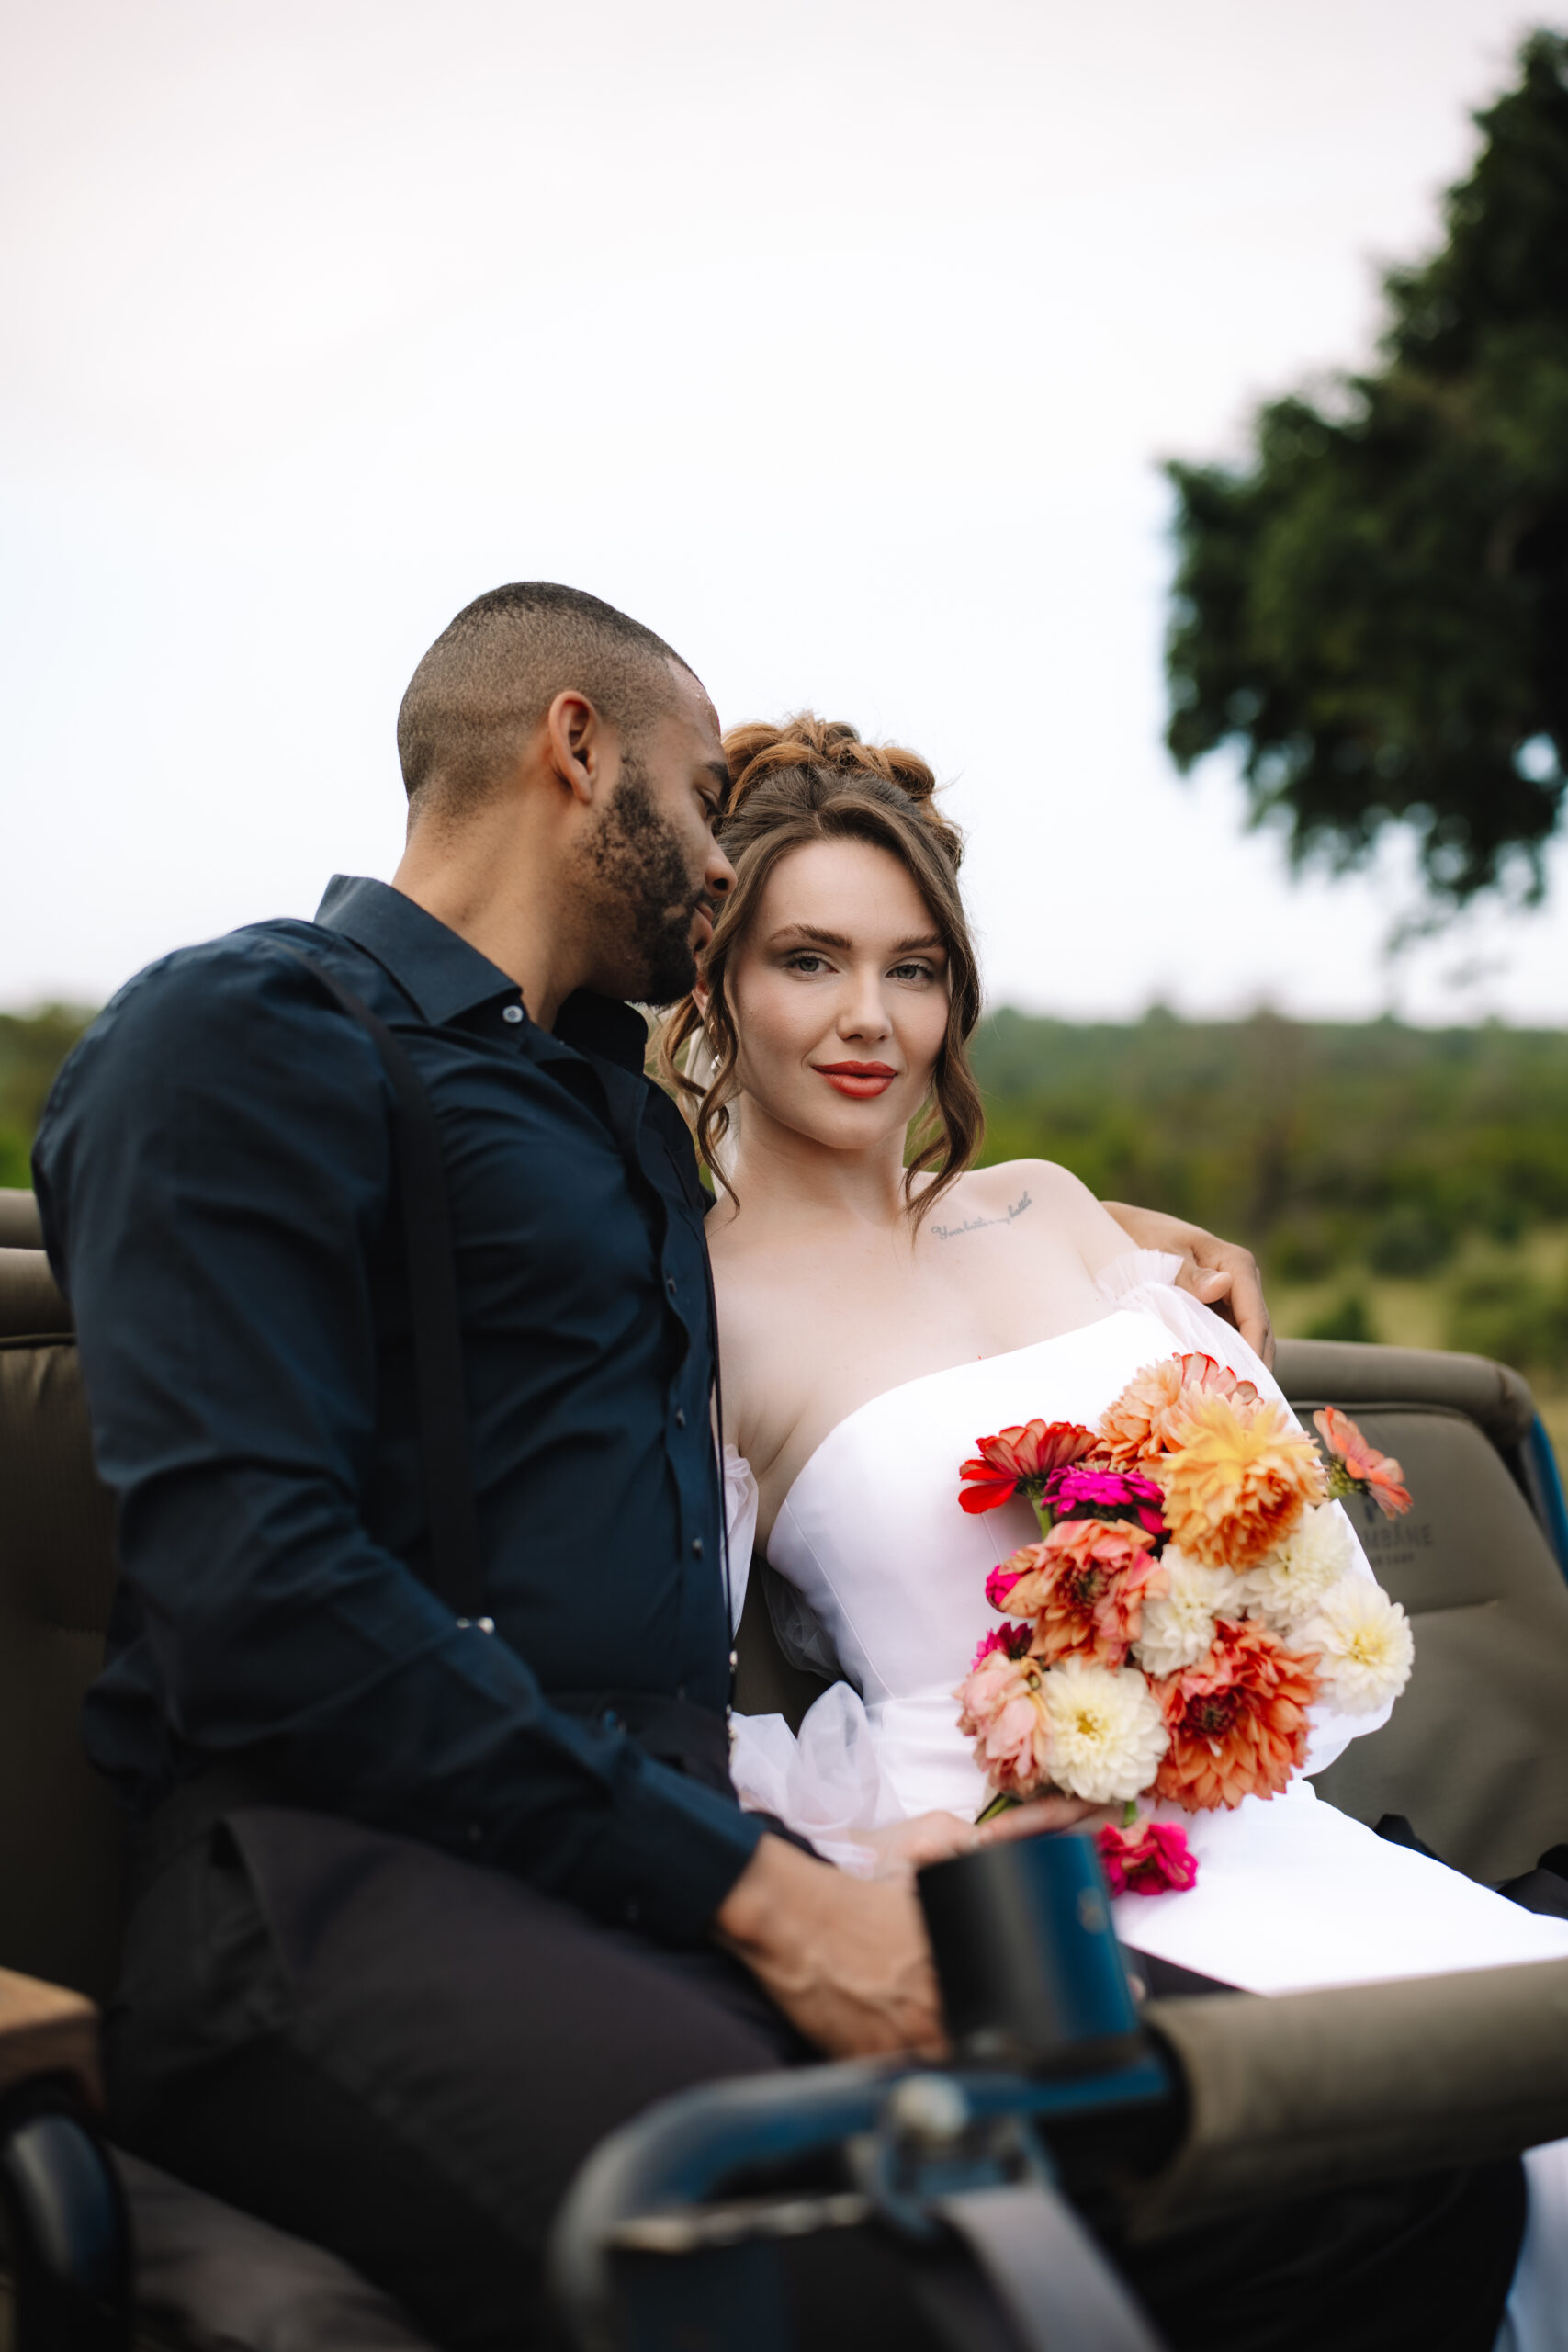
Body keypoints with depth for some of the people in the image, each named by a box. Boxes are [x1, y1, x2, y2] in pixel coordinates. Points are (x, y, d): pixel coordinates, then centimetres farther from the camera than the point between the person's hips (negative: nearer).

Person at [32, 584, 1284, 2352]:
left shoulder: (617, 1093, 27)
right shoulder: (247, 1033, 1)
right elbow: (256, 1608, -12)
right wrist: (749, 1892, -14)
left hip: (682, 1850, 7)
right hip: (351, 1858, -7)